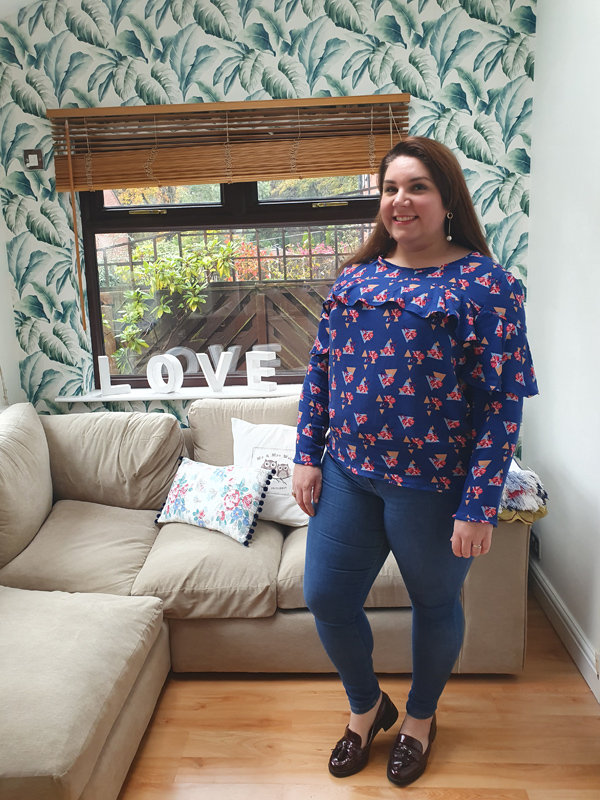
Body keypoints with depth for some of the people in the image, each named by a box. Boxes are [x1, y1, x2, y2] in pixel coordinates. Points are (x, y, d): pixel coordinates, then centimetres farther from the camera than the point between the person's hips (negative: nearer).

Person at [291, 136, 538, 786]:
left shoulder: (484, 283, -10)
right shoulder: (356, 276, 6)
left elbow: (501, 404, -13)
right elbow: (319, 370, 9)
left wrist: (479, 507, -16)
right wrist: (307, 455, 5)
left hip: (433, 485, -4)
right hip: (347, 472, 5)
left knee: (434, 604, 15)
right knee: (326, 598, 10)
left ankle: (420, 715, 45)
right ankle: (366, 706, 40)